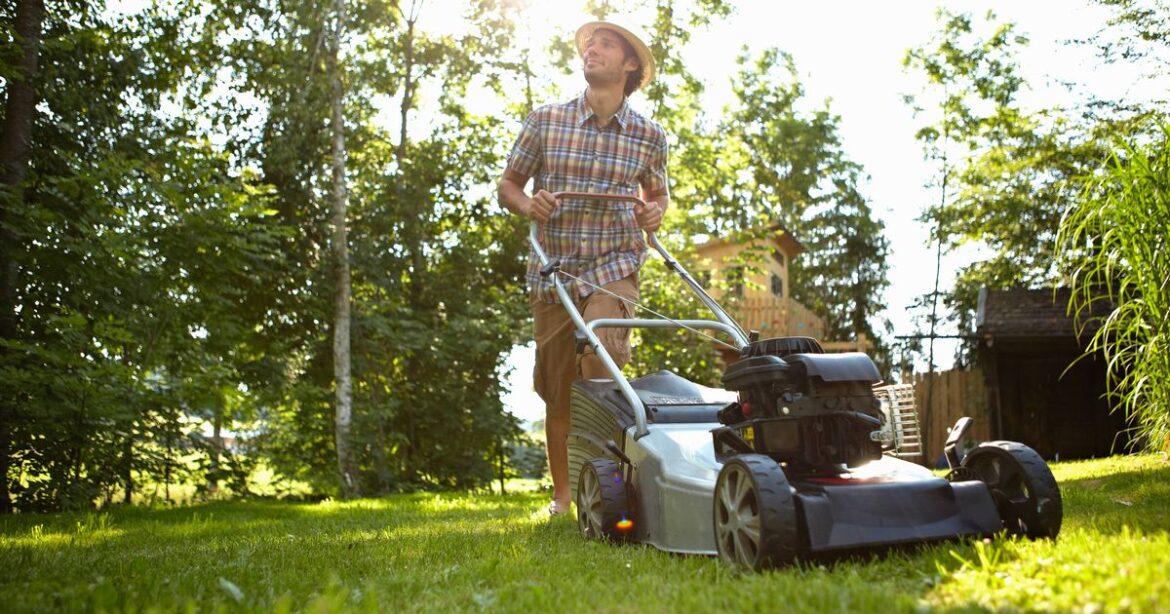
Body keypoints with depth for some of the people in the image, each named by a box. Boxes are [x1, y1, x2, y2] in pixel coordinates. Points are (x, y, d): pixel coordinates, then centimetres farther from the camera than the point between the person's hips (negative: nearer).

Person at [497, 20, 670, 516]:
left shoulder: (649, 135, 3)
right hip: (552, 270, 2)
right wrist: (528, 206, -13)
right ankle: (561, 494, 21)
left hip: (614, 266, -1)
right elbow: (508, 186, 9)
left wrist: (655, 213, -3)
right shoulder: (544, 121, 2)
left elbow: (658, 194, 20)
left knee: (602, 367, -24)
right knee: (557, 390, 6)